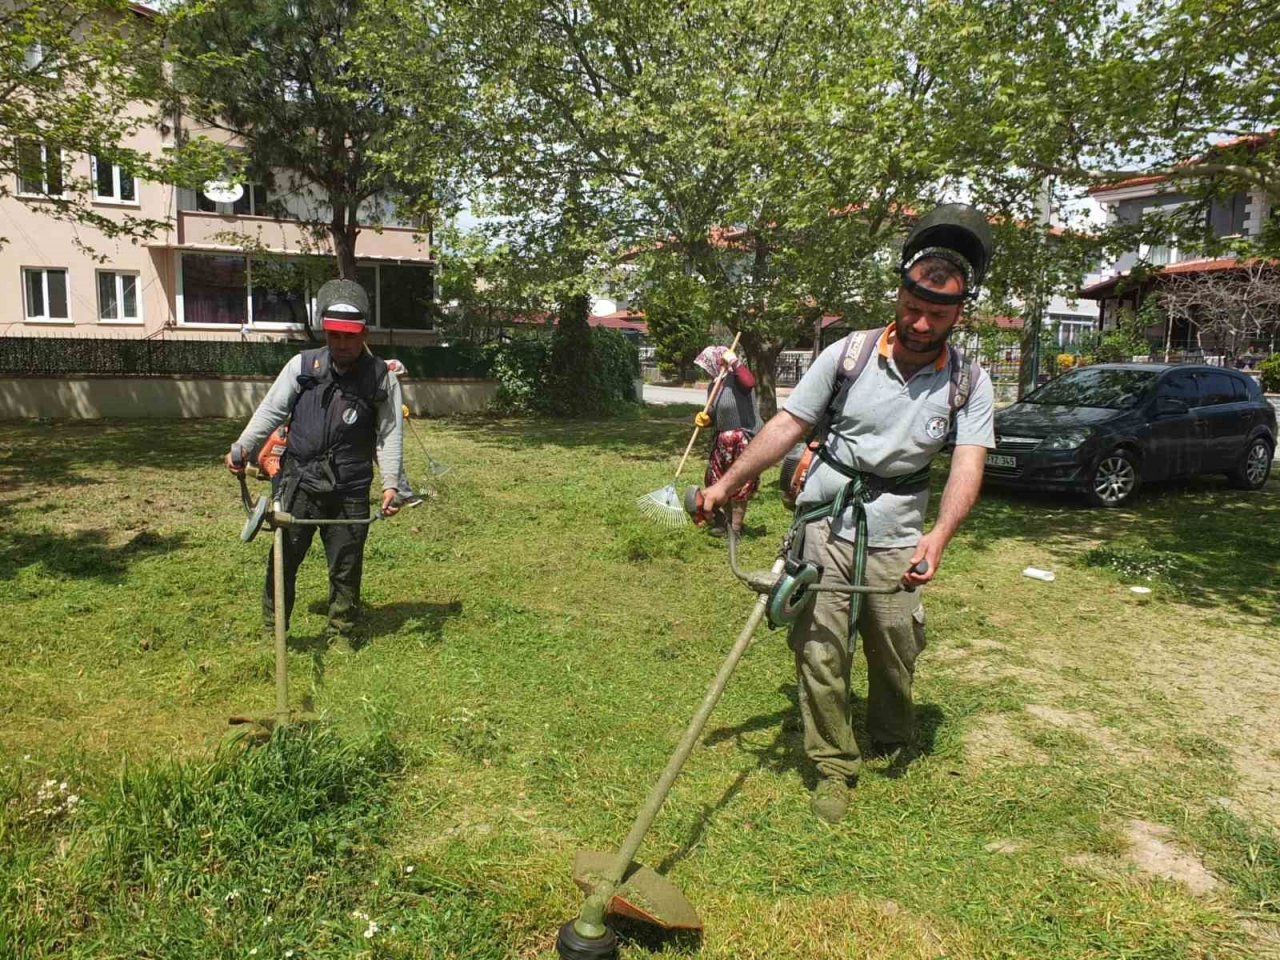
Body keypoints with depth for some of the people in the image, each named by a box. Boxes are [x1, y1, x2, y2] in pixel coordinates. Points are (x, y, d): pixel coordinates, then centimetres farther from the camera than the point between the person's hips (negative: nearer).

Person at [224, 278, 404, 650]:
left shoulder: (382, 377, -2)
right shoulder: (302, 365, 1)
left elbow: (390, 434, -1)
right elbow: (271, 410, 5)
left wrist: (390, 483, -10)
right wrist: (242, 447, -7)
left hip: (350, 490, 0)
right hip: (298, 482, 1)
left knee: (346, 566, 9)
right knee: (283, 559, 7)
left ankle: (341, 633, 27)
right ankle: (271, 630, 24)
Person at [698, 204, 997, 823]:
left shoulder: (968, 383, -2)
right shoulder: (847, 355, -5)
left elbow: (968, 463, -13)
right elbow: (787, 426, -2)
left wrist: (940, 533, -31)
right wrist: (727, 482, -7)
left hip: (896, 540, 1)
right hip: (825, 524, -1)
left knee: (896, 654, 12)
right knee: (820, 651, -1)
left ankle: (893, 746, 41)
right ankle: (834, 767, 17)